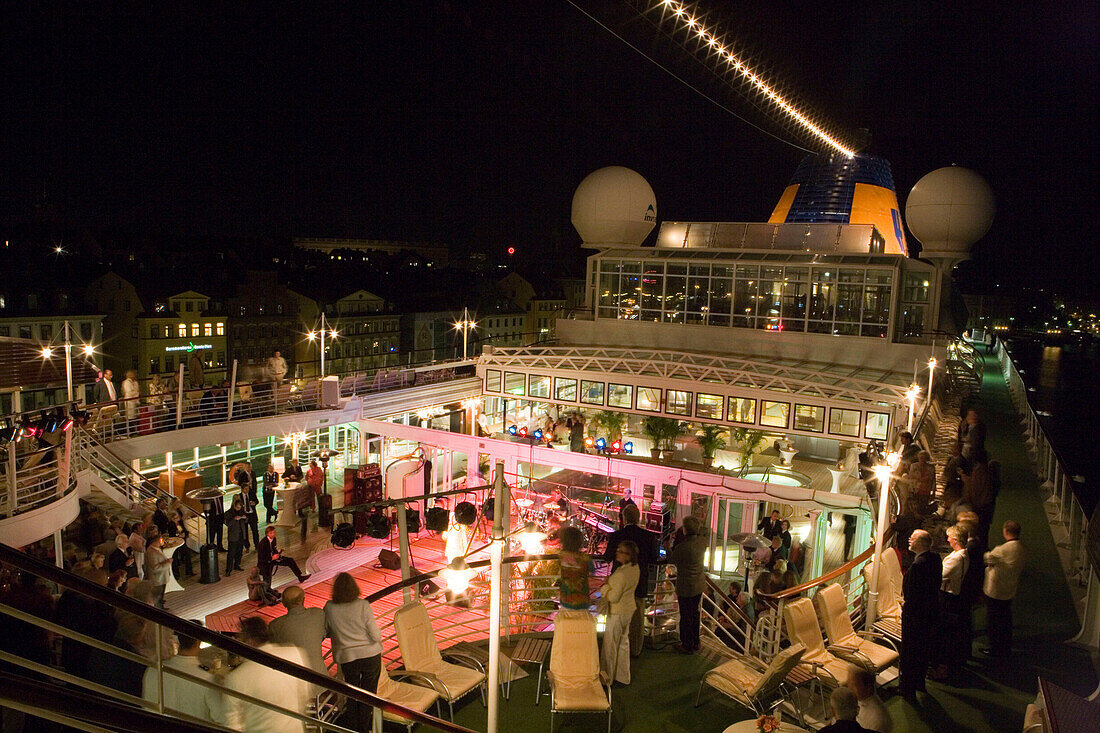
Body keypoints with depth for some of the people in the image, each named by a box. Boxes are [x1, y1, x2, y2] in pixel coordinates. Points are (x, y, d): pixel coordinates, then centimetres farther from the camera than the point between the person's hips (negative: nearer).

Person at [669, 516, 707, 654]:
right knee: (694, 614, 22)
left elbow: (671, 560, -10)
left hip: (686, 587, -7)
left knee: (685, 616, 8)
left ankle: (687, 646, 20)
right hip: (699, 585, 7)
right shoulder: (702, 541, -7)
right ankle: (695, 643, 35)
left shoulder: (683, 546, -27)